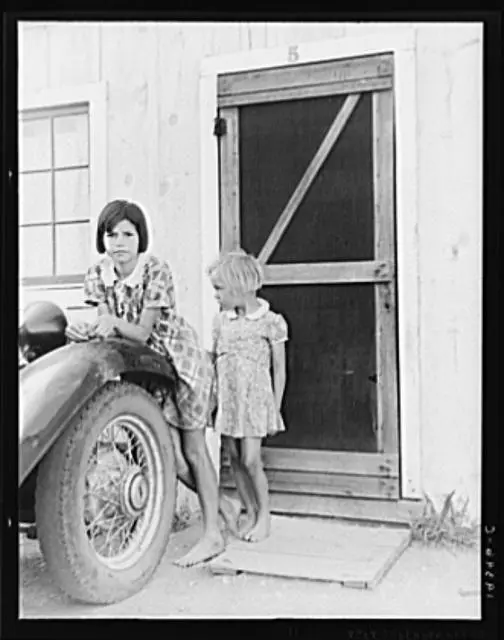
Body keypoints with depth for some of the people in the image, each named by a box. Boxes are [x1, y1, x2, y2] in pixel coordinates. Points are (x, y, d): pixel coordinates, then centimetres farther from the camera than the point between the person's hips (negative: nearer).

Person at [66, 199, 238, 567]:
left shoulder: (156, 272, -22)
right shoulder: (98, 275, -6)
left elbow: (142, 333, -24)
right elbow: (106, 328, -11)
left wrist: (114, 323, -41)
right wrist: (92, 331, -33)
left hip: (183, 360, -5)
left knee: (193, 449, -2)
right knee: (172, 454, 0)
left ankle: (213, 535, 9)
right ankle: (223, 505, 24)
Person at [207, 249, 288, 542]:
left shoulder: (270, 322, -6)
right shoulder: (221, 321, 7)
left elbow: (279, 370, -3)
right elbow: (215, 361, 13)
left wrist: (276, 408, -3)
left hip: (255, 398, -5)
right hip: (227, 398, 5)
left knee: (250, 460, -7)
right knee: (234, 459, 8)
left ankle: (264, 514, 12)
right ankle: (250, 513, 22)